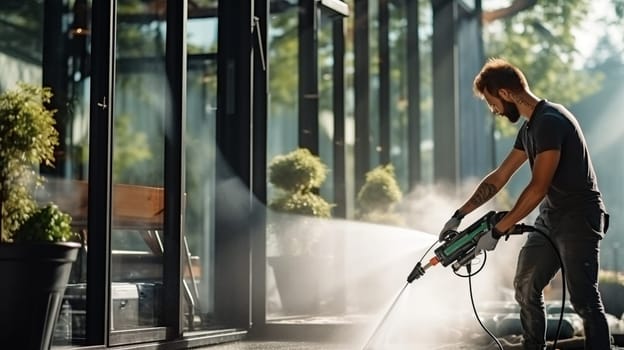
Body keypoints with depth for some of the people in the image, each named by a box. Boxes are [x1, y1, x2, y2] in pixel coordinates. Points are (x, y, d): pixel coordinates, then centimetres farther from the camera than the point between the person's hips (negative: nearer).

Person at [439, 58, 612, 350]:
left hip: (579, 218, -10)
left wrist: (497, 231, -21)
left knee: (584, 299, -11)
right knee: (526, 286, 13)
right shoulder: (530, 128, 12)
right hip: (551, 216, 10)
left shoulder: (549, 121, -20)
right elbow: (499, 177, 17)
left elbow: (538, 187, -24)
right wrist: (459, 215, 13)